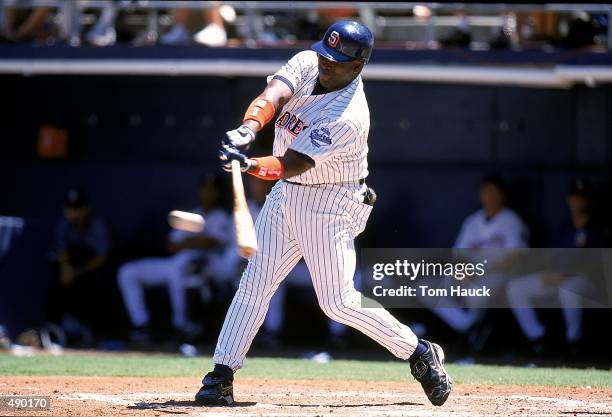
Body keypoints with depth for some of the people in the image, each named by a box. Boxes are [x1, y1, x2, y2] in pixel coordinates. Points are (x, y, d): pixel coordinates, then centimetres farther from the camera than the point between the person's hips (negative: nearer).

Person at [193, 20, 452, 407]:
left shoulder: (349, 118, -27)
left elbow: (290, 165, -32)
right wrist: (249, 127, -44)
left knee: (338, 301, -7)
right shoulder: (307, 64, -5)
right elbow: (272, 96, -23)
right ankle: (221, 377, 4)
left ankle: (419, 353, 10)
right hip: (285, 195, 7)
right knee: (255, 284, 3)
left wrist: (250, 164, -50)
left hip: (329, 204, -7)